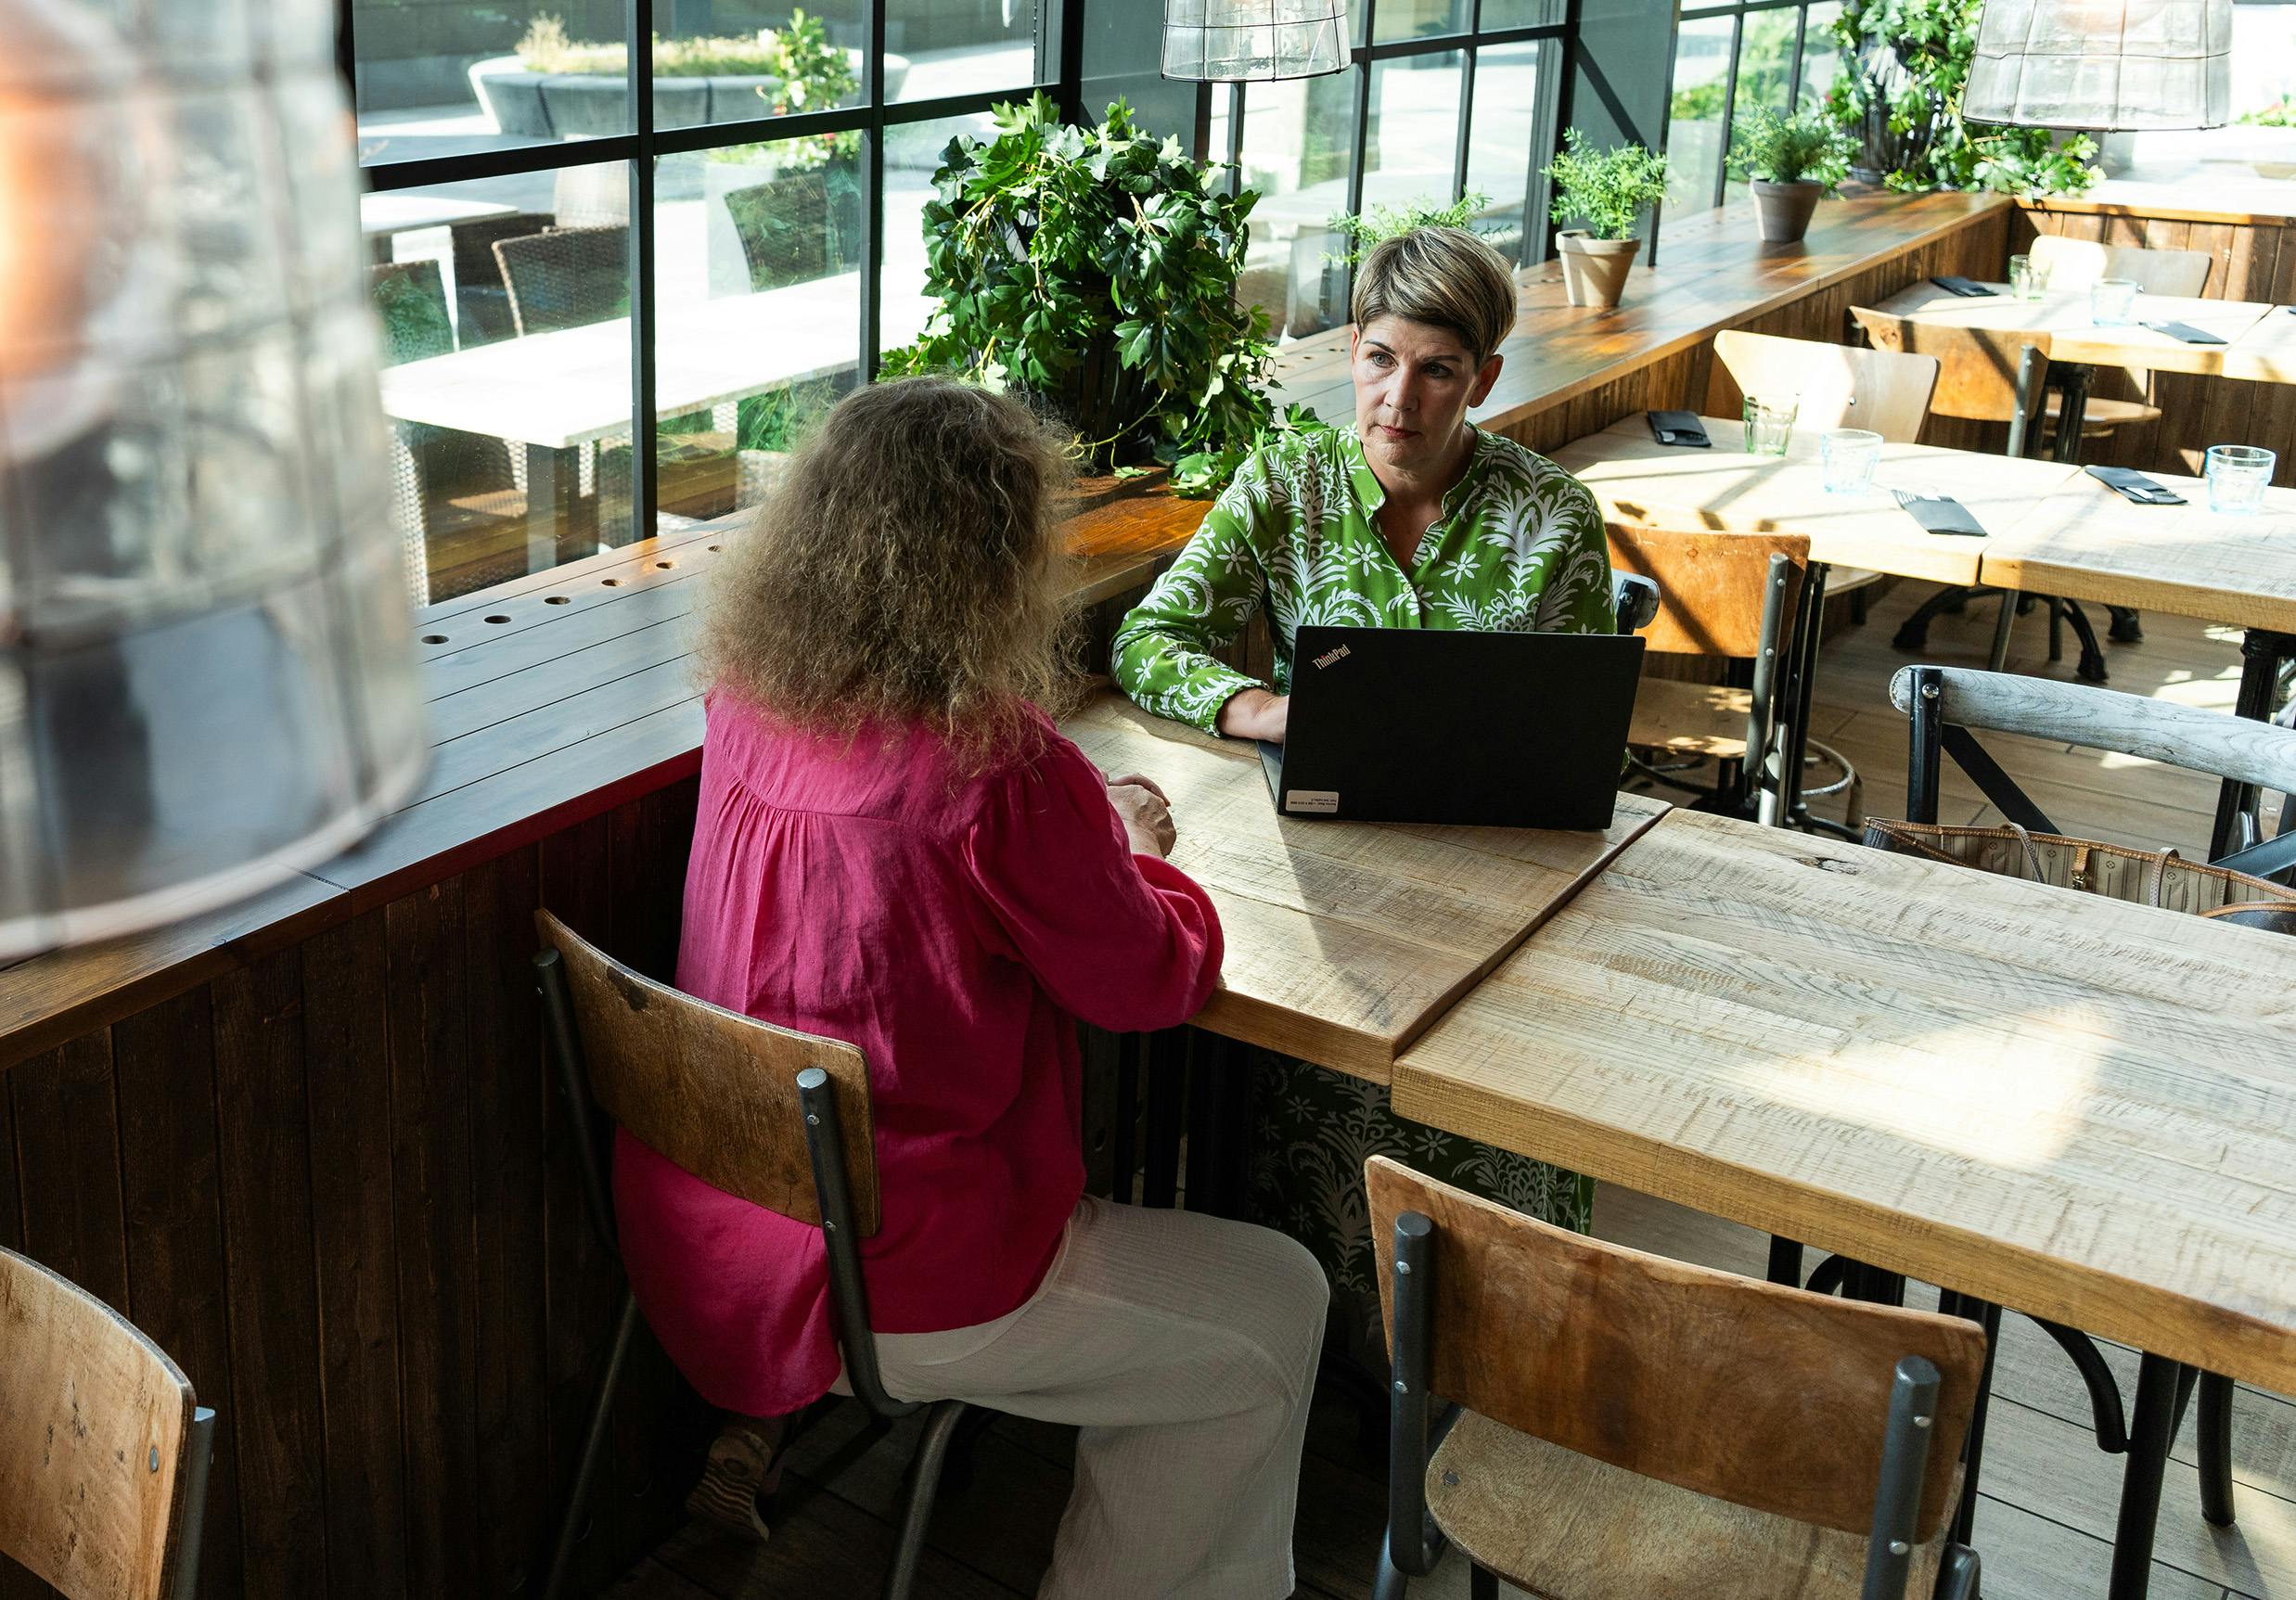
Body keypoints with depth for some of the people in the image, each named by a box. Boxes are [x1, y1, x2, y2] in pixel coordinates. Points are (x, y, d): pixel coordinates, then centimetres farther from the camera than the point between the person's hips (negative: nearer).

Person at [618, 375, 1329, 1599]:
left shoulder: (748, 707, -3)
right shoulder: (1000, 774, -25)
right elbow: (1157, 980, -10)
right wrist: (1133, 850, 8)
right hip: (884, 1293, -8)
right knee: (1275, 1313, 11)